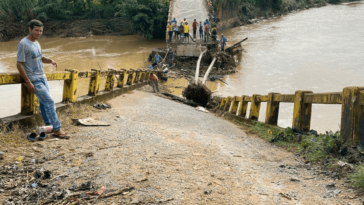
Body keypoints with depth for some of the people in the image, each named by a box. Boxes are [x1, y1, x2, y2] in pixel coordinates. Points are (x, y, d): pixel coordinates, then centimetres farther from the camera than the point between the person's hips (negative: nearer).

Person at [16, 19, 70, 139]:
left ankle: (49, 125, 20)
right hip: (34, 80, -8)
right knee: (50, 102, -10)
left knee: (44, 102, 11)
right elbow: (19, 64, -17)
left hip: (42, 77, 8)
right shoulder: (23, 44, -16)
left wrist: (50, 61, -1)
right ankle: (57, 130, -5)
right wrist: (28, 82, -19)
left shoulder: (36, 43, 11)